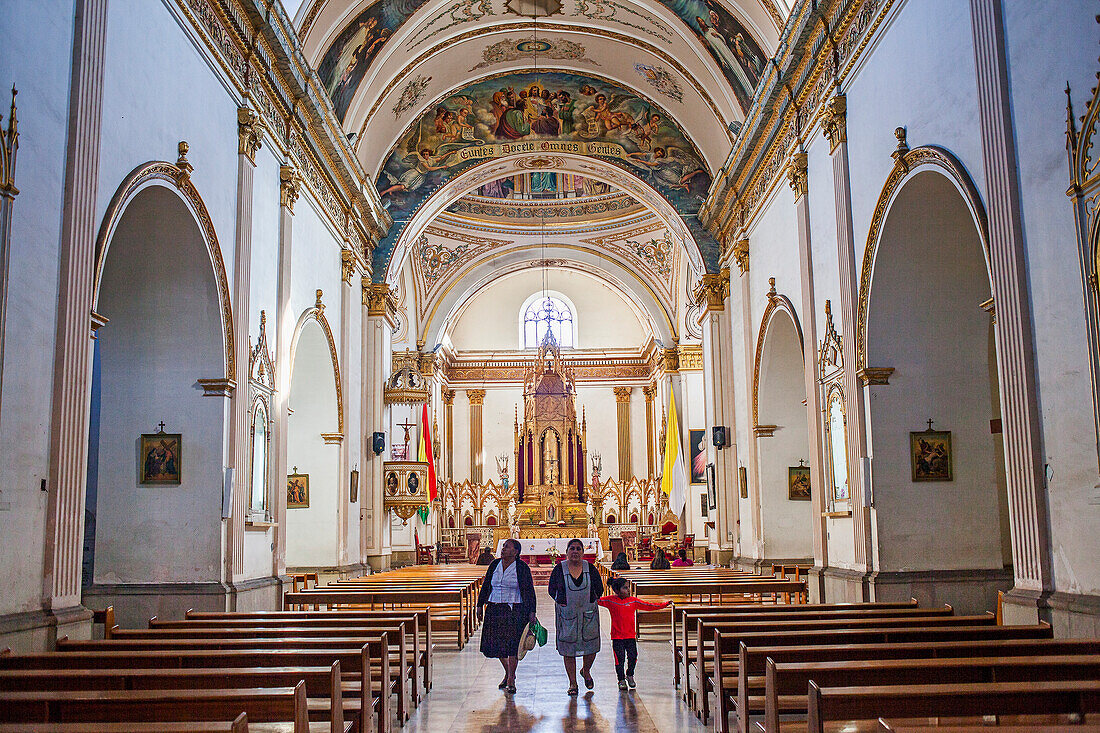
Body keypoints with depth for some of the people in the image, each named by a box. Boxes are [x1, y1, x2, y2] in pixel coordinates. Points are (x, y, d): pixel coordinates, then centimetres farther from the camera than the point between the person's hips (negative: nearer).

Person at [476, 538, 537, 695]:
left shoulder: (522, 567, -2)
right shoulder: (494, 565, 9)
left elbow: (529, 591, -1)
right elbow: (486, 586, 16)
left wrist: (531, 612, -6)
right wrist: (480, 604, 11)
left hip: (515, 611, -4)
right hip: (494, 609, 4)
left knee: (512, 645, -8)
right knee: (495, 645, 6)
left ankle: (511, 680, 2)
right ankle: (508, 672, 29)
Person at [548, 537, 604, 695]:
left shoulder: (590, 568, 0)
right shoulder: (559, 569, -4)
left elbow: (599, 589, 11)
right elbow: (551, 589, 6)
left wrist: (590, 601, 3)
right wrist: (562, 602, -2)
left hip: (588, 614, 1)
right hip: (566, 615, -1)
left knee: (591, 648, 3)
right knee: (568, 650, 2)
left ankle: (586, 671, 34)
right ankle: (572, 683, 16)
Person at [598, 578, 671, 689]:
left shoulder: (633, 601, 6)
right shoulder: (610, 601, -1)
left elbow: (649, 606, 8)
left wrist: (665, 604, 4)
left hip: (631, 636, 2)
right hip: (617, 637, -2)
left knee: (633, 656, -3)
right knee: (619, 658, -3)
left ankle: (630, 675, 24)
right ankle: (621, 680, 16)